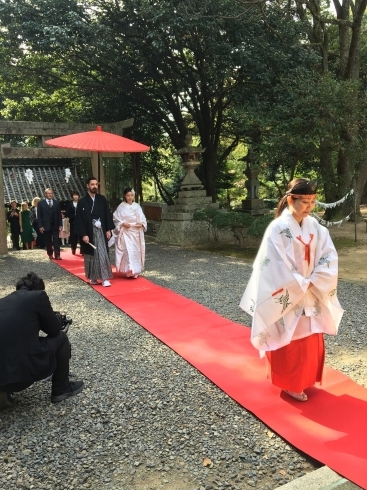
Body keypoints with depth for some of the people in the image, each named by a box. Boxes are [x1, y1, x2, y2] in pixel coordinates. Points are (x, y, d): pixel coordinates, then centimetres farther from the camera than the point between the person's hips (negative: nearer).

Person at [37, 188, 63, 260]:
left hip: (55, 225, 1)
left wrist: (60, 225, 0)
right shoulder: (41, 203, 1)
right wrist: (40, 226, -9)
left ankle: (57, 255, -4)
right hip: (46, 225, -1)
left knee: (56, 240, -3)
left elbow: (59, 214, 7)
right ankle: (50, 254, 19)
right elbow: (39, 215, -2)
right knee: (48, 241, 7)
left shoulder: (56, 203, 7)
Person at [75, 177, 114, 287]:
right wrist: (83, 234, -12)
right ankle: (93, 277, 17)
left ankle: (104, 278, -2)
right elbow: (80, 219, -5)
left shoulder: (102, 199, 5)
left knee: (103, 254, -2)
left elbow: (107, 215, 7)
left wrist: (108, 229, 0)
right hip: (89, 232, -2)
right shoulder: (82, 202, -3)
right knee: (91, 255, 6)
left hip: (101, 231, 2)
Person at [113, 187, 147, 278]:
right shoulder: (121, 207, -3)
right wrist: (123, 223, -17)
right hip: (126, 233, -4)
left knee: (136, 251, 6)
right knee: (128, 251, -13)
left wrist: (141, 223, -9)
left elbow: (142, 218, 10)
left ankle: (136, 271, 16)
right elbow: (116, 219, -2)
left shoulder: (137, 206, 8)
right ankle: (129, 270, -9)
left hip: (136, 232, 4)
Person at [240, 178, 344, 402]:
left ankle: (305, 380, 35)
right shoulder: (278, 229, -17)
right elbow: (277, 266, -19)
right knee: (291, 342, 7)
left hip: (312, 295, 6)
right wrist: (301, 286, -16)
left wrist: (313, 282, -13)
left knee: (311, 341, 16)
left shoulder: (315, 226, 1)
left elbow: (330, 256, -1)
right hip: (288, 297, -6)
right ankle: (290, 384, 26)